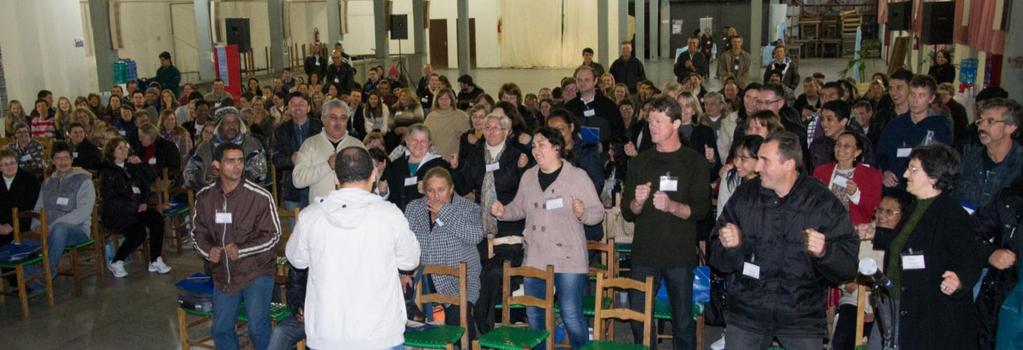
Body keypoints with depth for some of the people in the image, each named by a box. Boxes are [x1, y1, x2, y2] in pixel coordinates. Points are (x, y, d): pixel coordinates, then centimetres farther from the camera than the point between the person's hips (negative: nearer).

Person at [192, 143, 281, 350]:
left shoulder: (260, 196, -14)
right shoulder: (204, 196, -2)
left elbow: (272, 234, -9)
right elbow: (198, 231, 10)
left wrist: (241, 251, -20)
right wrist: (208, 251, -11)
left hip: (256, 272, -4)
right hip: (223, 274, 5)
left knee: (258, 326, -13)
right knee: (221, 329, 15)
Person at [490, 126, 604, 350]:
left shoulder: (577, 176, -6)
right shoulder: (528, 176, 9)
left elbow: (598, 212, -6)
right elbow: (519, 208, 20)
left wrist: (582, 213, -27)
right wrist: (503, 212, 1)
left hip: (567, 260, -5)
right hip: (534, 259, 6)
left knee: (571, 316, -6)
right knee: (534, 315, 15)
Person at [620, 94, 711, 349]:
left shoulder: (695, 162, 1)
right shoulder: (640, 162, 10)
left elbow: (700, 210, -5)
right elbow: (627, 212, 8)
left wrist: (672, 206, -23)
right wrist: (638, 202, -13)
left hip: (680, 254, -3)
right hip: (644, 253, 3)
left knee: (683, 321, 5)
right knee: (638, 320, 6)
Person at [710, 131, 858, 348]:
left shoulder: (824, 203, -6)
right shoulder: (744, 197, 1)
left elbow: (848, 267, -8)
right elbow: (720, 261, 4)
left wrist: (824, 252, -27)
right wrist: (729, 246, -17)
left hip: (803, 316, -2)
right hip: (747, 312, 2)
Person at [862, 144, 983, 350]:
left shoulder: (952, 214, -18)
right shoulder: (914, 208, 10)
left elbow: (970, 260, -22)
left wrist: (960, 279, -41)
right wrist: (876, 236, 31)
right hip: (892, 301, 9)